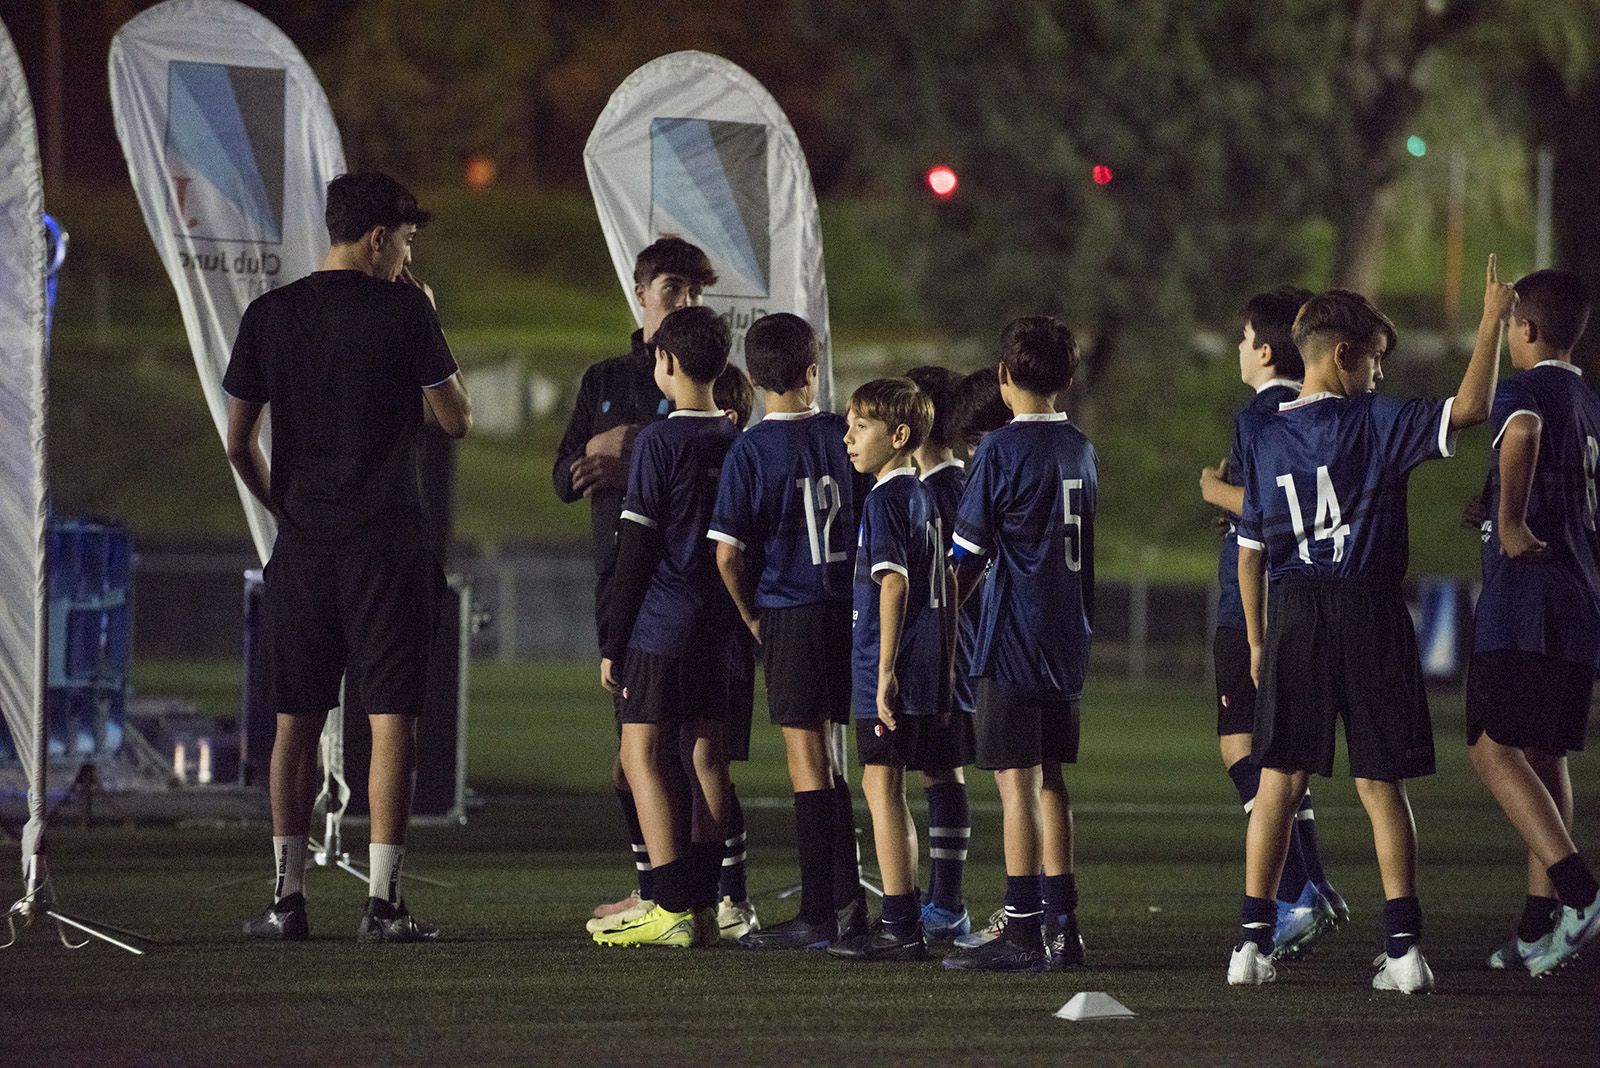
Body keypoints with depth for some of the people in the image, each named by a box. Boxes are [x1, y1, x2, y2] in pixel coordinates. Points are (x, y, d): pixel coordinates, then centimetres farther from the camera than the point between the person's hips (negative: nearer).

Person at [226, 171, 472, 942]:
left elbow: (238, 444, 8)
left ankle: (287, 898, 8)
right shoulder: (403, 312, -7)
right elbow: (456, 419, 0)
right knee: (391, 720, -2)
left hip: (302, 548, 4)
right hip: (387, 546, -4)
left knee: (296, 724, 9)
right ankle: (382, 902, -7)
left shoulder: (268, 315, 5)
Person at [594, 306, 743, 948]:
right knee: (705, 757, 9)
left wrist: (613, 643, -6)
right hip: (719, 629, 7)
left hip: (661, 625, -7)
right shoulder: (738, 443, 8)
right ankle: (704, 907, 9)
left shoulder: (660, 442, -10)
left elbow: (636, 550, -10)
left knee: (642, 755, -5)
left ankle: (673, 910, -14)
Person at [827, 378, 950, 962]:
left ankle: (899, 928, -6)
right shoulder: (923, 497, 16)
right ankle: (904, 921, 19)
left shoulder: (886, 498, -12)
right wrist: (945, 669, 24)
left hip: (889, 674, -9)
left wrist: (885, 672, -21)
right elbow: (944, 586, 20)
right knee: (886, 789, 15)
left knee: (882, 787, -6)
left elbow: (893, 584, -19)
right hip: (926, 671, 9)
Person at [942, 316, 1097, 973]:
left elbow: (969, 555, -8)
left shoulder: (1003, 449, -11)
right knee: (1050, 781, 13)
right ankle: (1061, 925, 13)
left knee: (1016, 781, -6)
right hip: (1069, 639, 7)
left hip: (1012, 641, -7)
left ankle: (1024, 932, -8)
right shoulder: (1079, 450, 10)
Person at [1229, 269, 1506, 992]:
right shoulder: (1376, 424, -5)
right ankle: (1403, 946, -3)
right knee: (1381, 784, 1)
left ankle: (1253, 940, 1)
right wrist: (1492, 320, -5)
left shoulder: (1266, 442, 7)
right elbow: (1470, 409, -15)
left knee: (1279, 781, 5)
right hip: (1369, 615, -3)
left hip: (1294, 616, 3)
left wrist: (1257, 640, 17)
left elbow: (1250, 551, 9)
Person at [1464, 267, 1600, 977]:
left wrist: (1511, 523, -28)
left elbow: (1523, 430, -32)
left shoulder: (1524, 389, -8)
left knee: (1493, 745, -10)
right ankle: (1542, 927, 10)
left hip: (1523, 601, -8)